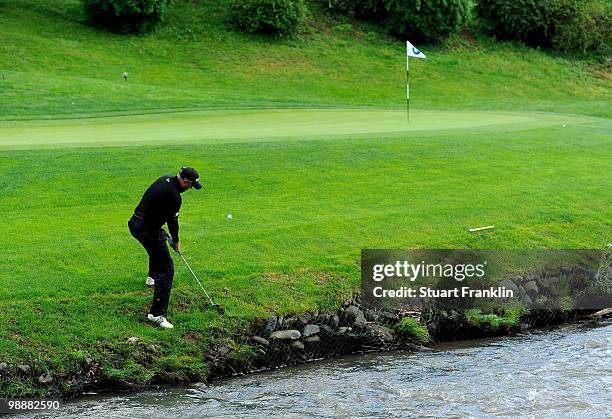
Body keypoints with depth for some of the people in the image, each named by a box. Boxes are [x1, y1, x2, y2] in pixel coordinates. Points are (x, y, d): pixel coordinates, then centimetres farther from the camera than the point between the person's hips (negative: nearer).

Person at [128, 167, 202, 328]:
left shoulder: (165, 179, 5)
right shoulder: (174, 196, -22)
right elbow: (172, 220, -9)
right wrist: (176, 241, 10)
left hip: (135, 224, 10)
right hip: (147, 231, -10)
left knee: (160, 237, 40)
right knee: (166, 268, -9)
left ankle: (152, 277, 61)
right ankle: (157, 313, -15)